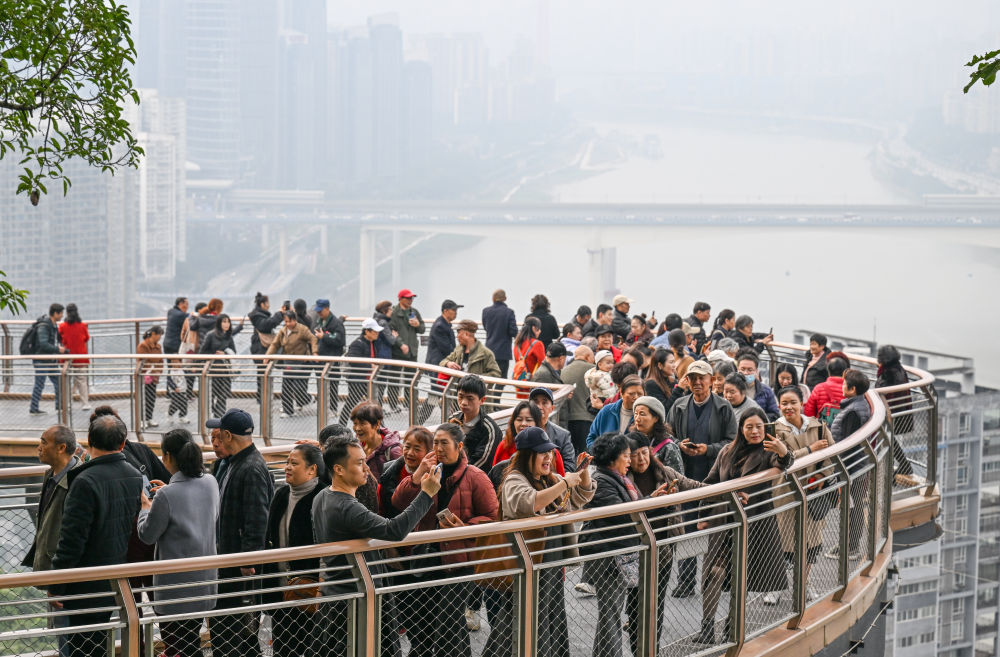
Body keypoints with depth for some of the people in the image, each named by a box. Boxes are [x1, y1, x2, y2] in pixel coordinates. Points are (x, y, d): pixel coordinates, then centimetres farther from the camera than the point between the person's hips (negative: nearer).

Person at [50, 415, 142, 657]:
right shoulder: (136, 477, 4)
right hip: (119, 584, 8)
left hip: (88, 588, -8)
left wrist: (56, 586, -13)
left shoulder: (86, 481, -20)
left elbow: (72, 539, -21)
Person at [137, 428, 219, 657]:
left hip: (177, 582, -7)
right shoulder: (210, 483, -1)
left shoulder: (167, 495, -22)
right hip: (204, 578, 7)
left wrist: (145, 506, 7)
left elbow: (147, 535, -11)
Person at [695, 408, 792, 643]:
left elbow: (782, 464, -27)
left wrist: (784, 454, -51)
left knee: (743, 573, 8)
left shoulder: (767, 452, -3)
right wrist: (704, 515, 11)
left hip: (753, 522, -2)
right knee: (715, 571, -8)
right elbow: (711, 483, 16)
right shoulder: (727, 452, 10)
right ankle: (707, 626, -8)